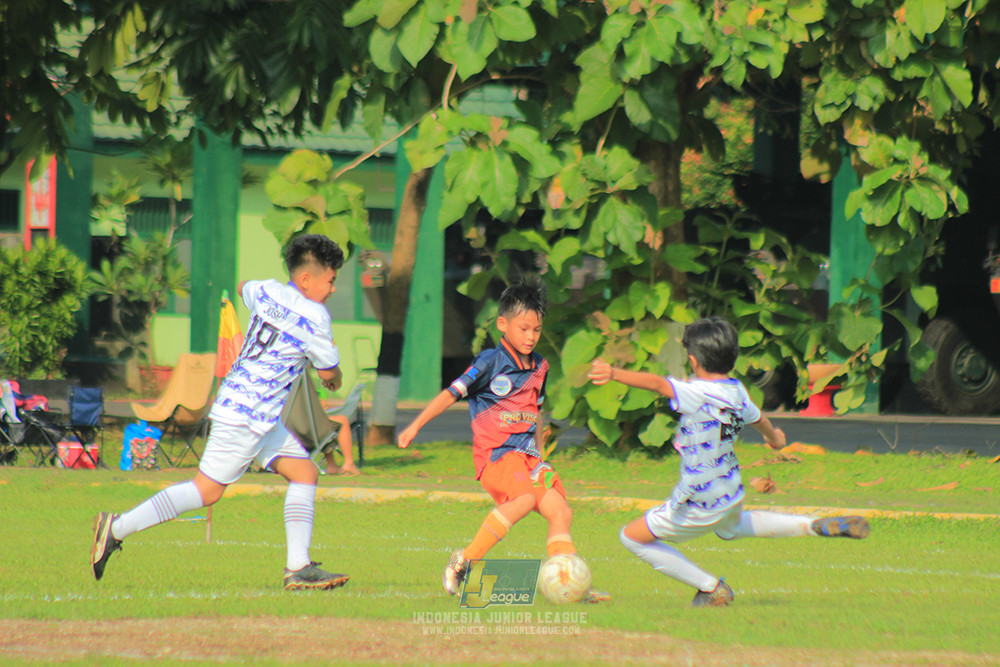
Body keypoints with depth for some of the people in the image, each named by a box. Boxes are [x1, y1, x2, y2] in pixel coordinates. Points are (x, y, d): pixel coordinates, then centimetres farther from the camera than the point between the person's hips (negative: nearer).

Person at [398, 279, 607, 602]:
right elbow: (451, 393, -4)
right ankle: (464, 560, -23)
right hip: (495, 453, -7)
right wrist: (415, 426, -8)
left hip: (526, 454, 7)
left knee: (560, 511, -4)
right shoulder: (490, 363, -5)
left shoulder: (539, 367, 15)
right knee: (524, 498, -31)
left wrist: (538, 453, 33)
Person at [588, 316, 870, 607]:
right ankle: (815, 526, 30)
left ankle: (711, 588, 6)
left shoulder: (697, 394, -27)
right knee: (730, 528, 41)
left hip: (697, 506, -8)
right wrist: (774, 436, 43)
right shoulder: (737, 391, -2)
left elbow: (657, 383, -44)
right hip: (732, 494, 8)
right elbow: (757, 418, 20)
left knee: (632, 537, 6)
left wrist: (614, 374, -58)